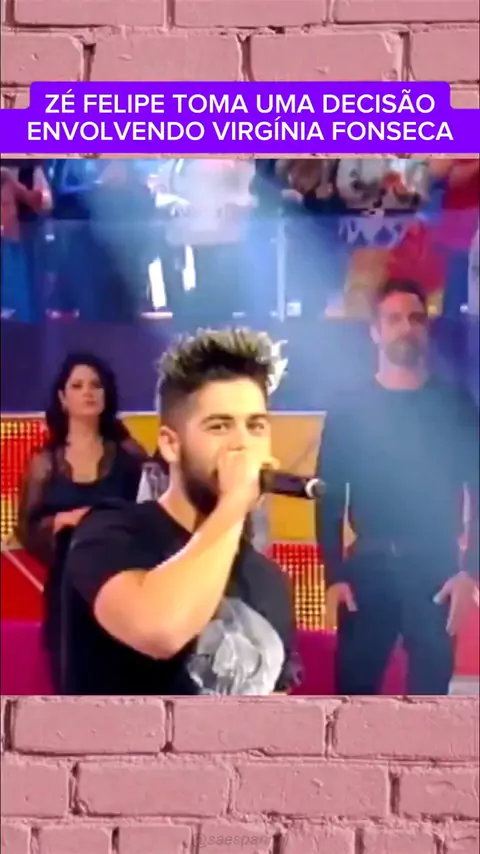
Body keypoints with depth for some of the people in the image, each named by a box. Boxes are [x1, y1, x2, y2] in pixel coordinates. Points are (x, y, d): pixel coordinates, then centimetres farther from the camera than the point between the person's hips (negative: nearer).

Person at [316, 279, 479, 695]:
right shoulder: (349, 409, 3)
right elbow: (330, 498, 3)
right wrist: (334, 575, -5)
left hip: (437, 570, 0)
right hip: (367, 568, 0)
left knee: (429, 691, 8)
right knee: (354, 687, 5)